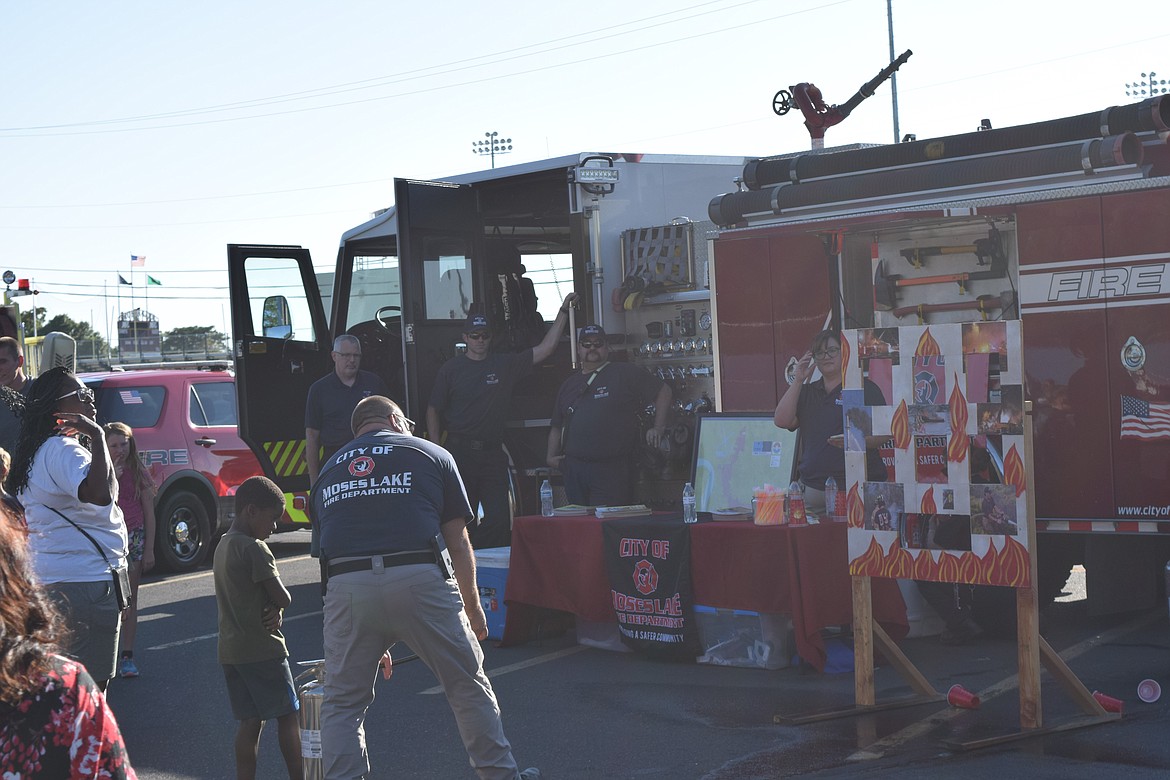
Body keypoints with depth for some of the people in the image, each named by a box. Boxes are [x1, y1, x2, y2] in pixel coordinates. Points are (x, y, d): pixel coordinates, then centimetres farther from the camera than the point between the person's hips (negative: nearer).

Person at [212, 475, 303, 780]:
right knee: (287, 714, 2)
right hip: (262, 648, -8)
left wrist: (274, 609, -4)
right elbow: (283, 597, -16)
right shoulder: (254, 549, -16)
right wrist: (279, 607, 7)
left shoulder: (223, 545, 13)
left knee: (250, 720, 9)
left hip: (230, 649, 8)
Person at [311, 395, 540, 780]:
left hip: (346, 585, 2)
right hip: (420, 579, -2)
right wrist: (472, 606, 27)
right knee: (468, 685, 15)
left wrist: (373, 642, 33)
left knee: (342, 703, 14)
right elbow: (458, 544, 14)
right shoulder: (432, 455, 15)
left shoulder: (328, 471, 24)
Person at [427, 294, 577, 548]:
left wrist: (563, 311, -1)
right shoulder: (451, 369, 5)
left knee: (499, 518, -4)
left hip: (492, 452, 2)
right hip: (459, 450, -1)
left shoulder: (505, 364, 7)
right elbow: (433, 410, 8)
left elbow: (545, 349, 5)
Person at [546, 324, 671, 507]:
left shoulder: (626, 374, 3)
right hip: (574, 469, 5)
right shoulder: (569, 385, 19)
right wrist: (551, 455, 11)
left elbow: (663, 390, 5)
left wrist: (658, 428, -3)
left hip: (612, 470, -5)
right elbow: (557, 426, 25)